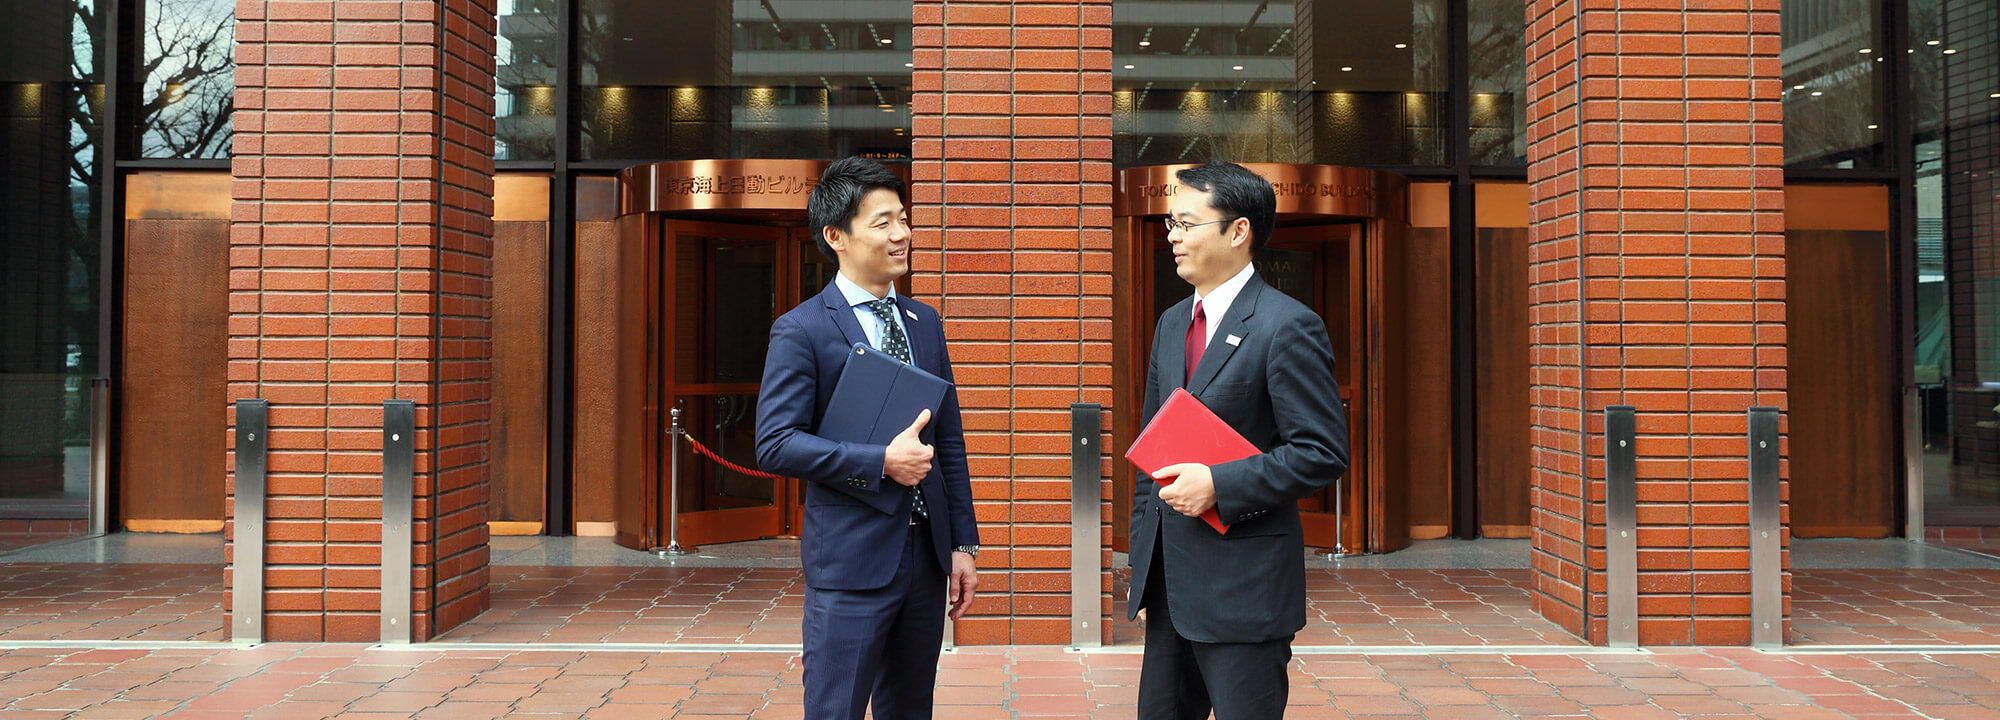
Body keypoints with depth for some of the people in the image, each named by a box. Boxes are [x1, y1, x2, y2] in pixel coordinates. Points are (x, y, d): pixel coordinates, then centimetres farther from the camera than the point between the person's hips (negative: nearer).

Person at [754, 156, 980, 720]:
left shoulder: (925, 323, 12)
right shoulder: (801, 330, -7)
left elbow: (950, 442, 14)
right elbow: (776, 445, -15)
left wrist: (964, 544, 10)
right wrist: (881, 463, -20)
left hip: (926, 554, 6)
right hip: (851, 561, -6)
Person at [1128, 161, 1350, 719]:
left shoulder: (1288, 327, -11)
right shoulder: (1172, 323, 13)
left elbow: (1324, 453, -15)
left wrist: (1218, 484, -22)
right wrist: (1143, 563, 16)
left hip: (1244, 590, -7)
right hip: (1168, 584, 8)